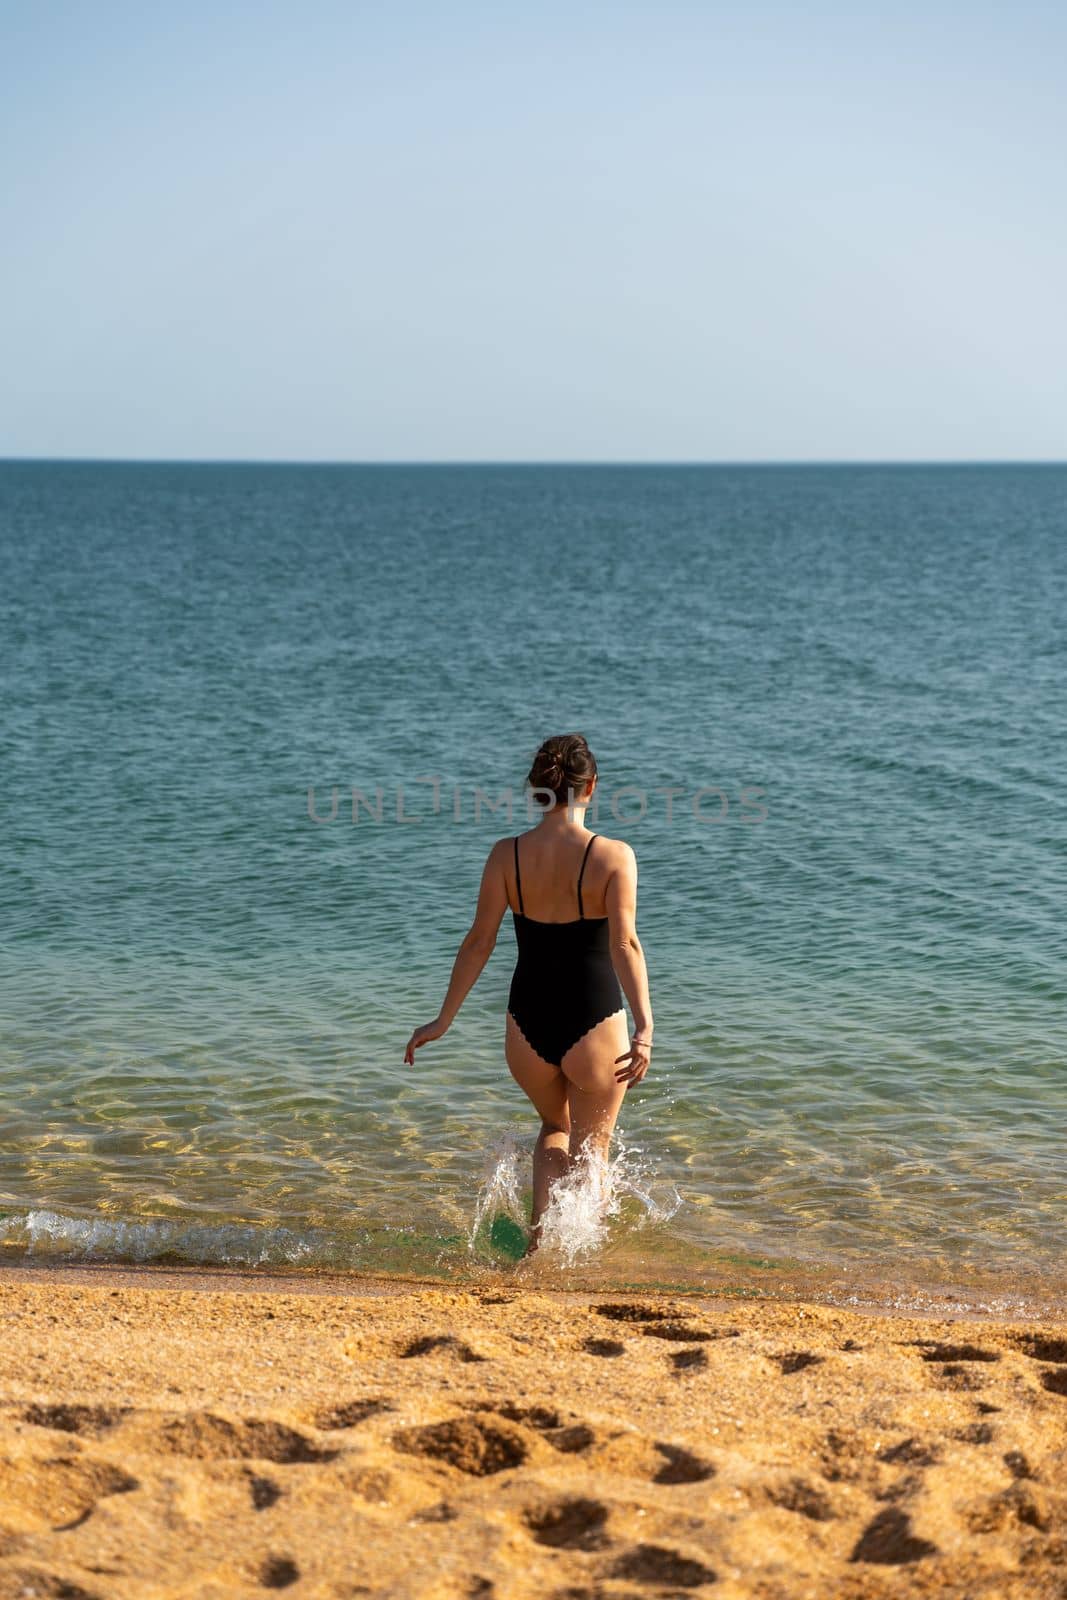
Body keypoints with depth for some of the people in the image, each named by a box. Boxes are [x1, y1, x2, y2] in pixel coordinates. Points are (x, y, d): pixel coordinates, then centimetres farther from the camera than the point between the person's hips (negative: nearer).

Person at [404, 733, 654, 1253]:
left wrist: (444, 1020, 5)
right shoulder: (613, 855, -12)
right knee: (590, 1147, 20)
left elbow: (478, 943, -3)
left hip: (527, 1024, 3)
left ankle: (539, 1230, 10)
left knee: (555, 1128, 29)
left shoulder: (506, 855, -5)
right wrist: (644, 1027, -25)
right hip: (593, 1025, -3)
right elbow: (624, 944, -21)